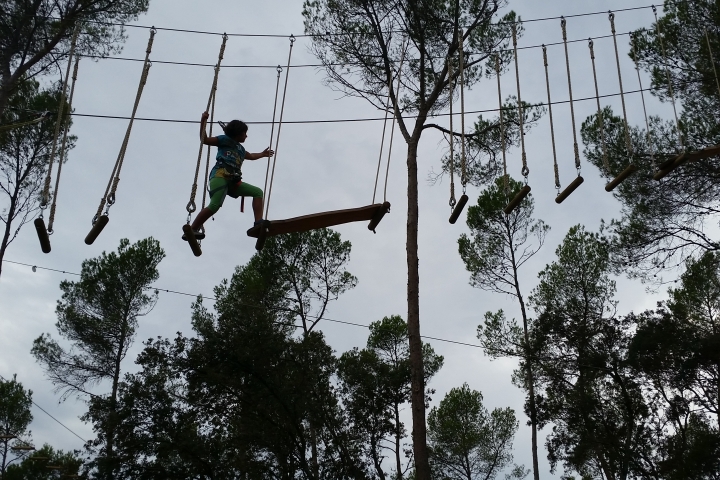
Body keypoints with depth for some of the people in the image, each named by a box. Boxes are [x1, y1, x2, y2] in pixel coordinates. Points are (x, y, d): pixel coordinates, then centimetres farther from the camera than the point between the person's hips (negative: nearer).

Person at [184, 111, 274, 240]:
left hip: (233, 181, 8)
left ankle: (259, 224, -18)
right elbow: (204, 140, 9)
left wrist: (262, 154, 70)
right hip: (220, 175, -8)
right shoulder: (224, 140, 16)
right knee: (215, 205, -30)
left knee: (257, 192, -3)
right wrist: (203, 122, 1)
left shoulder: (241, 149, 36)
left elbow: (251, 156, 59)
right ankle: (192, 230, -29)